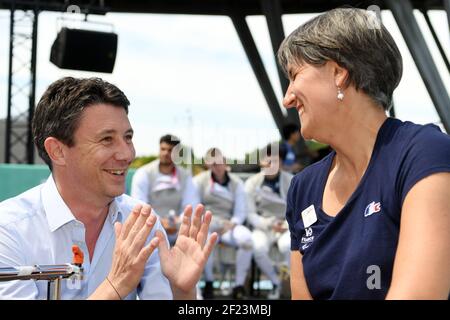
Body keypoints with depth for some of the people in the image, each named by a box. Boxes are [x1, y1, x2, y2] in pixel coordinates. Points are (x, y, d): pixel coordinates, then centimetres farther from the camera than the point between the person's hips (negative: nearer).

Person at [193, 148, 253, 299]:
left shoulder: (236, 183, 11)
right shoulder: (200, 180, 7)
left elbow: (241, 212, 7)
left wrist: (231, 224, -14)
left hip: (229, 225, 2)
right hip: (206, 225, -2)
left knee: (246, 238, -31)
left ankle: (239, 285, -19)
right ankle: (208, 282, -17)